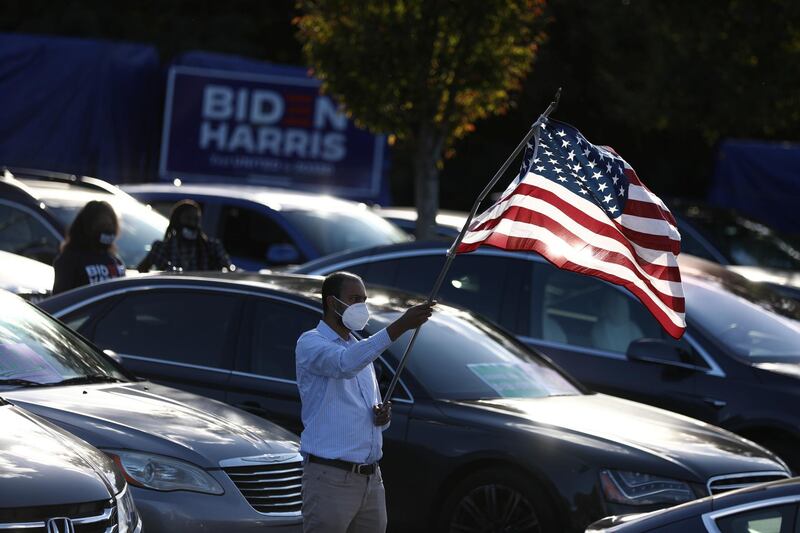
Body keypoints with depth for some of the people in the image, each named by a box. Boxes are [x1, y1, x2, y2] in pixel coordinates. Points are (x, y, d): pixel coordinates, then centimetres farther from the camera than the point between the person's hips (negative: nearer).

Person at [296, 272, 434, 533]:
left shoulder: (359, 349, 21)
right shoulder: (311, 343, -5)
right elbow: (344, 364, -28)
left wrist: (382, 417, 1)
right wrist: (399, 327, -34)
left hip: (371, 479, 8)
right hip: (330, 478, -8)